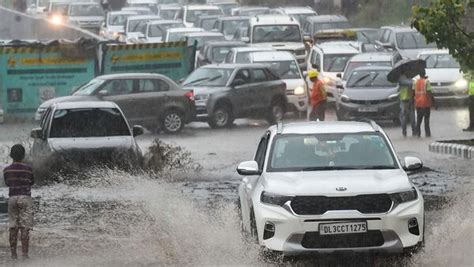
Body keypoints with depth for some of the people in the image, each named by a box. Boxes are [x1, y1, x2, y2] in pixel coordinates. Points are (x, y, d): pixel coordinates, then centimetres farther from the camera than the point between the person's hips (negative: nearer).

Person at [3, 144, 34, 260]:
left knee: (13, 227, 7)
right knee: (25, 227, -3)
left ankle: (13, 253, 6)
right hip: (25, 198, -2)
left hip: (12, 198, 2)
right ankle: (25, 253, -9)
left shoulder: (7, 170, 1)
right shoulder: (28, 168, -6)